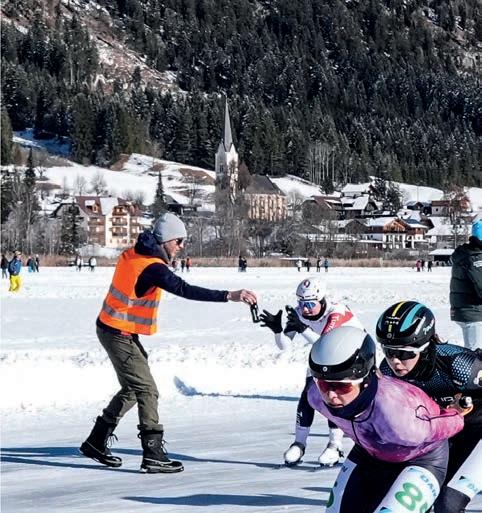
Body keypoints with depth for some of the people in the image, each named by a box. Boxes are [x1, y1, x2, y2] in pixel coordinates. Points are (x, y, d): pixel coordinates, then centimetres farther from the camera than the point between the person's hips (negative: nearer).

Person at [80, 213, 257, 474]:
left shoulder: (132, 255, 3)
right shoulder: (152, 268, -24)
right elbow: (186, 290, -33)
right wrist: (229, 295, -36)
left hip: (113, 329, 10)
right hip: (119, 335, -10)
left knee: (133, 388, 19)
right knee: (146, 390, -6)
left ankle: (96, 442, 27)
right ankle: (153, 456, -5)